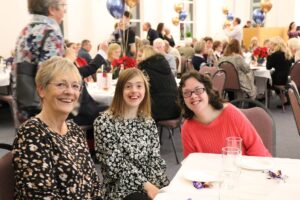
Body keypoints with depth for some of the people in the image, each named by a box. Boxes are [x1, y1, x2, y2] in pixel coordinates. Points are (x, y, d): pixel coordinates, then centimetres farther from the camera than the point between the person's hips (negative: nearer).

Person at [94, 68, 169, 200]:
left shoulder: (148, 122, 8)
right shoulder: (104, 122, -9)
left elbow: (155, 157, 5)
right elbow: (116, 163, -13)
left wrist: (163, 185, -10)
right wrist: (145, 185, -19)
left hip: (153, 185, 5)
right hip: (121, 189, -5)